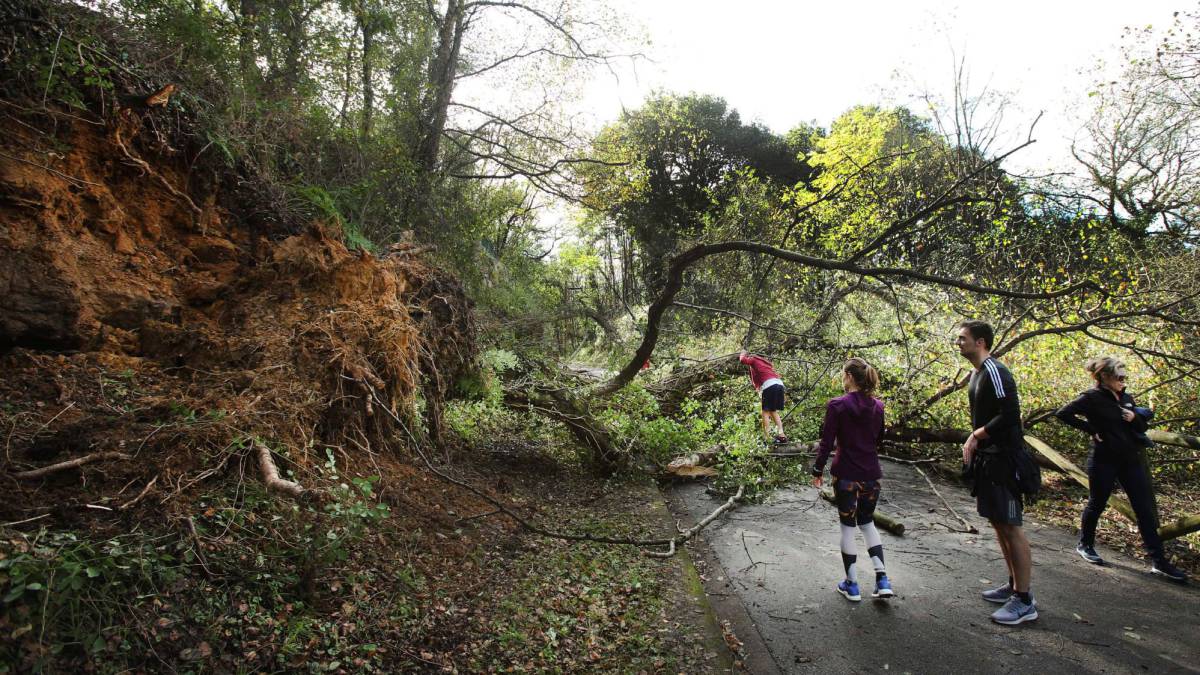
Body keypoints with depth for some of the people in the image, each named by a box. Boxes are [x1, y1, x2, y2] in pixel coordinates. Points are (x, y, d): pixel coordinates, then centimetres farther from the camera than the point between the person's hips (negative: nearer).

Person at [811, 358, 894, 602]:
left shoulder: (837, 405, -14)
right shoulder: (877, 406, 2)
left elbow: (827, 442, -12)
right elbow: (877, 439, 13)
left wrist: (817, 471, -1)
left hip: (846, 474, -4)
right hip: (872, 474, 5)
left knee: (847, 526, 8)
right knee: (867, 522, 20)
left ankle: (852, 585, 16)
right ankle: (882, 579, 13)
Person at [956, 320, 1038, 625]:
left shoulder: (995, 372, -16)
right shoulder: (977, 374, 14)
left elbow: (1010, 415, -23)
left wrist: (977, 435, -15)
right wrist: (974, 440, 9)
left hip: (1002, 459, -10)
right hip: (986, 457, 10)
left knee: (1010, 526, -5)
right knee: (997, 522, 16)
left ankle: (1025, 601, 3)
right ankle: (1014, 585, 28)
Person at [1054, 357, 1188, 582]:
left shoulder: (1126, 398, 10)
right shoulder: (1092, 398, -10)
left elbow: (1143, 426, 15)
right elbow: (1063, 413, -19)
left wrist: (1135, 417, -6)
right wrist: (1090, 428, -16)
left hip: (1131, 460, 6)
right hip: (1104, 460, -6)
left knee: (1145, 509, 4)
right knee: (1097, 504, 8)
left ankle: (1159, 561, 8)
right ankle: (1085, 545, 26)